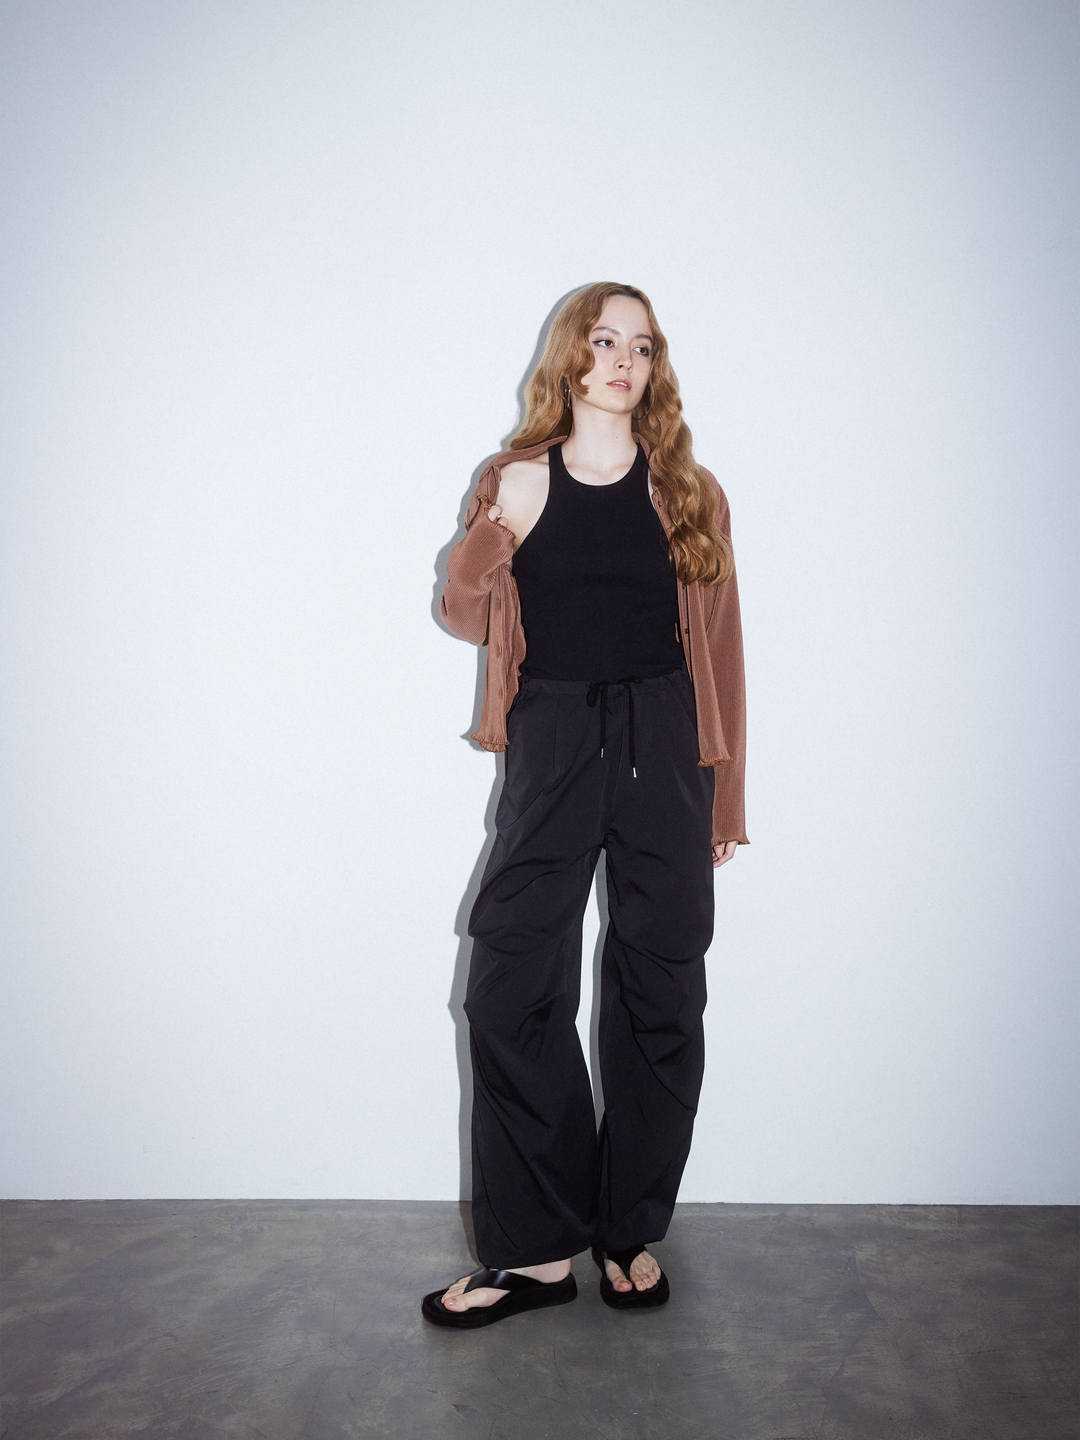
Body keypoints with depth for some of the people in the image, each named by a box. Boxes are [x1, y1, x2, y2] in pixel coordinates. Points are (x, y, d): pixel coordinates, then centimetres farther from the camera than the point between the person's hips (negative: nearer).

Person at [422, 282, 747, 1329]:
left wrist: (725, 797, 7)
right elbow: (468, 622, 7)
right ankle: (536, 1248, 10)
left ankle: (631, 1231, 22)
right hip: (551, 744, 0)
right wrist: (481, 551, -15)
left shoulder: (689, 494, 8)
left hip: (664, 748, 1)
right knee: (510, 990, -5)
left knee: (659, 995, 4)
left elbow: (719, 644, 8)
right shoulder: (517, 484, 6)